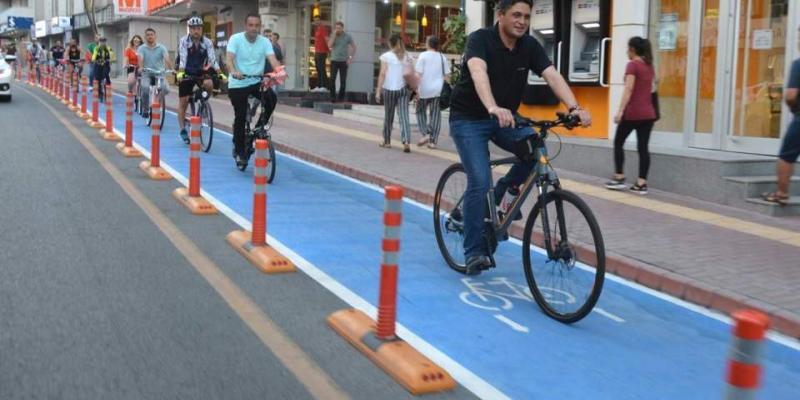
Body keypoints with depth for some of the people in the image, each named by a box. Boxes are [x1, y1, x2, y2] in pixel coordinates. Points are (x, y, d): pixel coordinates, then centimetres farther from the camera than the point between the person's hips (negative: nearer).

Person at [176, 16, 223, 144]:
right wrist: (180, 73, -41)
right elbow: (182, 58, -26)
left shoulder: (207, 42, -10)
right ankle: (183, 130, 8)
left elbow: (213, 58, -19)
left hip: (201, 72, 1)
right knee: (183, 101, -3)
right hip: (187, 72, -1)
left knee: (209, 84, -30)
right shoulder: (184, 41, -15)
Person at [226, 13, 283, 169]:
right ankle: (239, 151, 14)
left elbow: (272, 59, -16)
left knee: (271, 98, -25)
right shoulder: (235, 39, -9)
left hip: (257, 82, 2)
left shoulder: (265, 42, -2)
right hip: (238, 84, -2)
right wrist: (234, 72, -44)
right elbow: (230, 59, -22)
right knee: (240, 118, -3)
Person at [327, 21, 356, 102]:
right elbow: (329, 45, -10)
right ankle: (332, 97, -3)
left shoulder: (347, 36, 2)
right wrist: (334, 35, -12)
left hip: (343, 61, 0)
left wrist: (350, 58, -2)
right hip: (334, 60, 0)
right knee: (332, 79, -10)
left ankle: (341, 98, 12)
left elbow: (354, 47, 6)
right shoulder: (333, 36, 4)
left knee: (343, 81, 2)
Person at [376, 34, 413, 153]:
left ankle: (387, 141, 24)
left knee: (388, 116, 12)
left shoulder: (386, 56, -3)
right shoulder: (407, 57, 6)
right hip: (403, 89, 2)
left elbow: (382, 74, -8)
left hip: (389, 89, -2)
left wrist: (378, 91, -6)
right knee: (404, 116, -2)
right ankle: (406, 142, -17)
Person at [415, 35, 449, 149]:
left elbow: (419, 74, -11)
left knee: (421, 112, 14)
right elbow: (447, 75, 11)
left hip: (425, 90, -3)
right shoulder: (442, 57, 9)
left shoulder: (423, 55, -5)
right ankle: (433, 141, 3)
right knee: (435, 115, 5)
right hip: (438, 90, 3)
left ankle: (425, 134, -2)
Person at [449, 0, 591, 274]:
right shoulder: (480, 39, -20)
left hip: (505, 117, 5)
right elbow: (478, 73, -39)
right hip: (469, 119, -5)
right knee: (480, 182, -17)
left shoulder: (530, 46, -5)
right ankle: (474, 251, -3)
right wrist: (493, 108, -58)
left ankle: (504, 191, 7)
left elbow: (552, 76, -19)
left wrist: (574, 107, -36)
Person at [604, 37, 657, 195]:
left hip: (633, 112, -6)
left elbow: (628, 90, -16)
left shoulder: (632, 65, -8)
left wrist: (620, 111, -19)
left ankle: (619, 178, 7)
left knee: (618, 143, 9)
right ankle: (641, 183, -1)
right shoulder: (649, 66, 15)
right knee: (643, 147, 3)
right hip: (648, 113, 7)